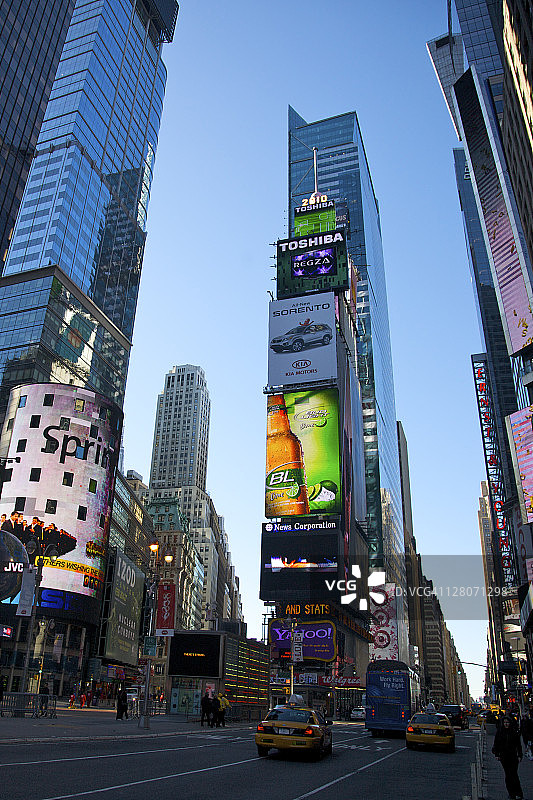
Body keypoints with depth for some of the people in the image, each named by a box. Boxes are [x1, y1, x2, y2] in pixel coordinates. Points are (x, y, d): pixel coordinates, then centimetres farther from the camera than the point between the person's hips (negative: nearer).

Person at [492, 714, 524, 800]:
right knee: (508, 774, 3)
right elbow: (496, 744, 6)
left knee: (514, 774, -10)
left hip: (513, 755, -1)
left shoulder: (515, 732, 1)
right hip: (503, 756, 1)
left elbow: (518, 745, 6)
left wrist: (519, 755, 0)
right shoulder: (499, 731, 2)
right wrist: (497, 754, 1)